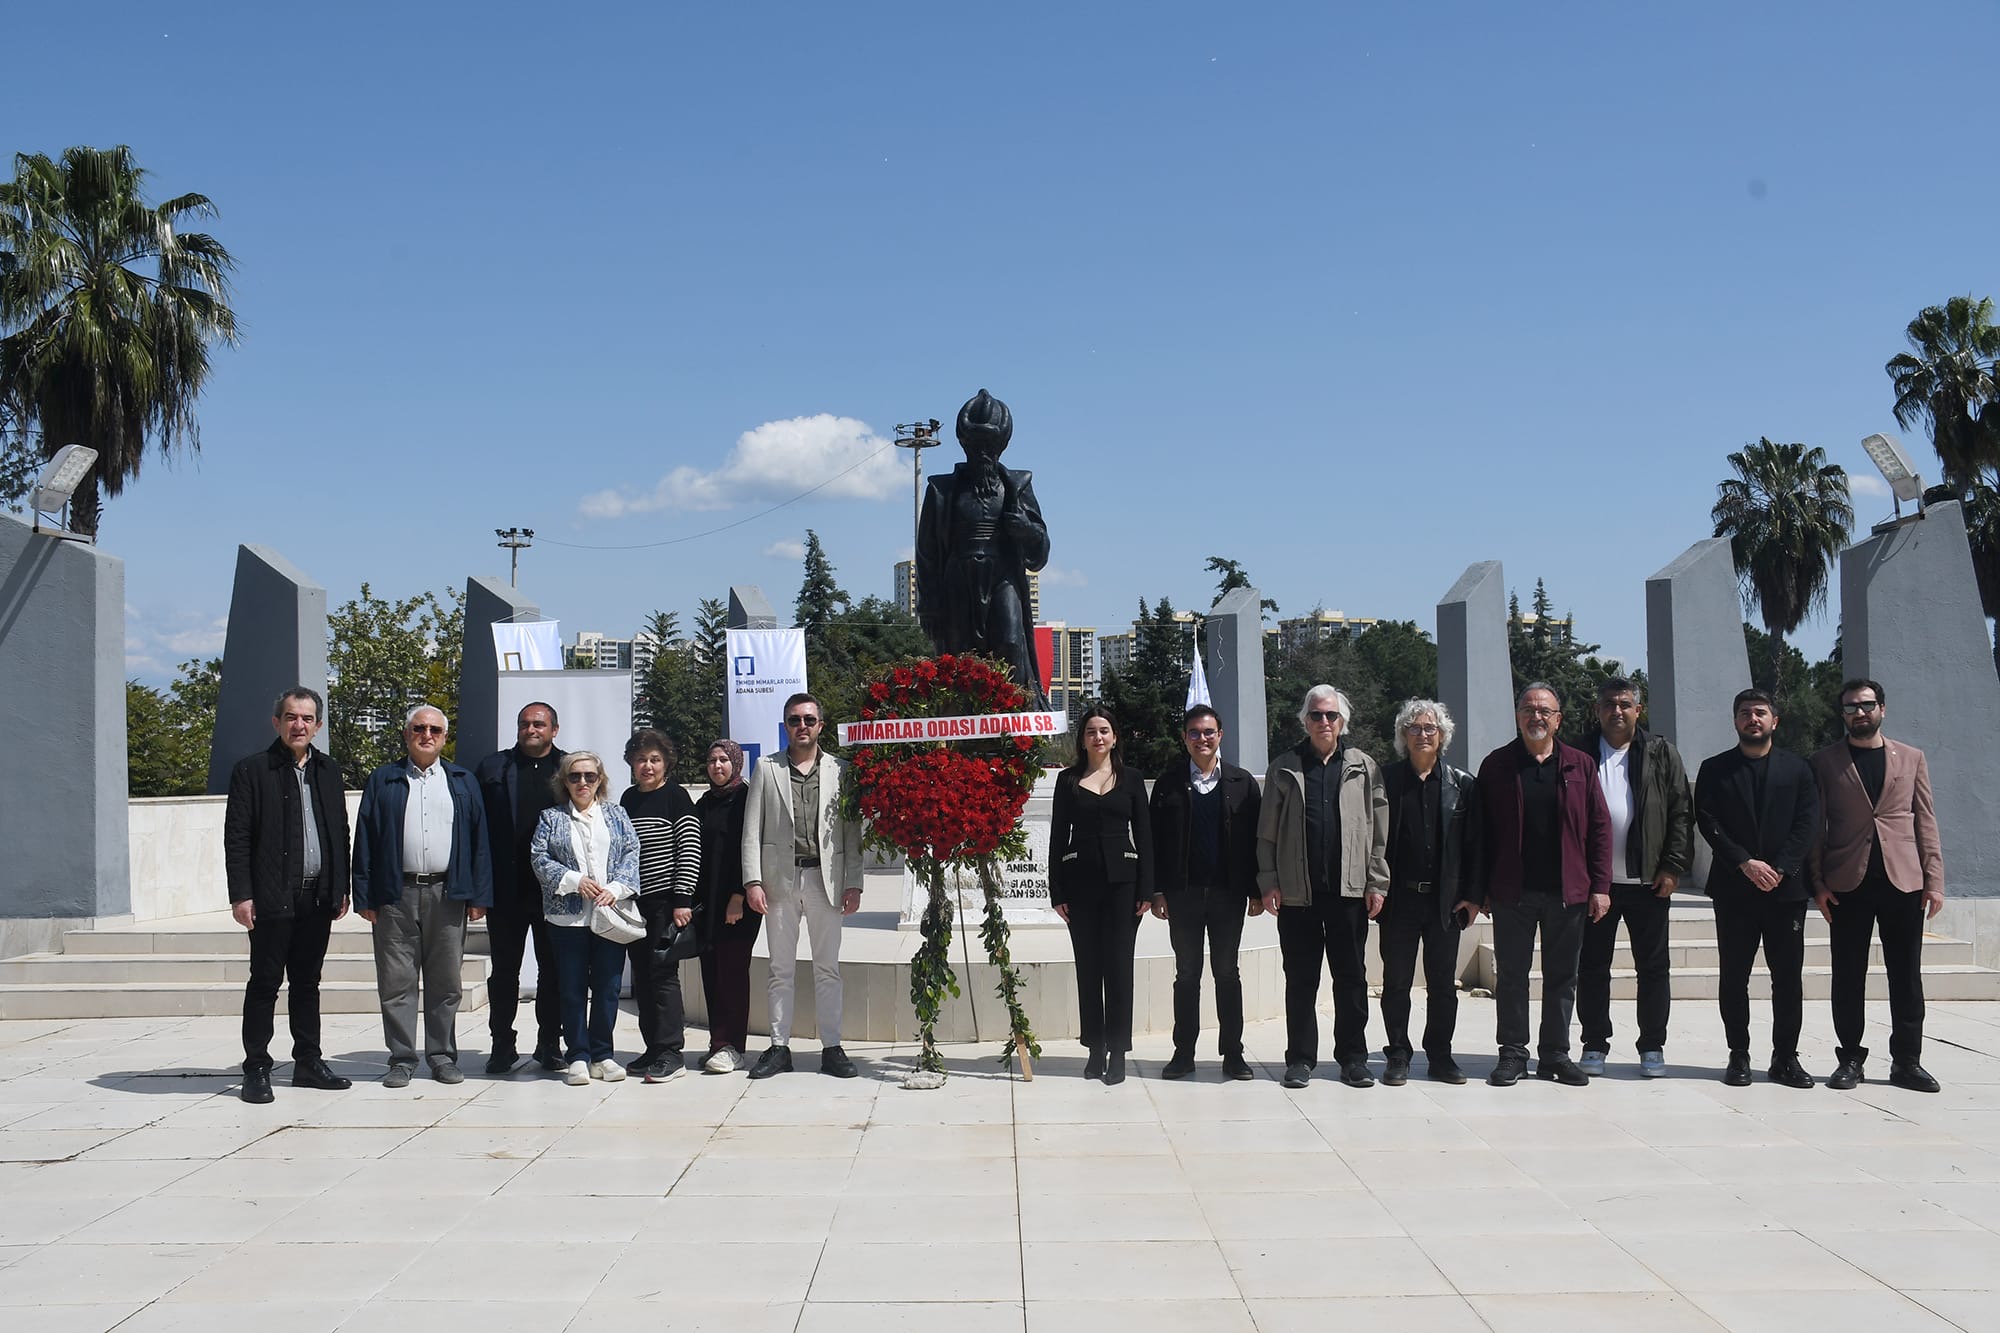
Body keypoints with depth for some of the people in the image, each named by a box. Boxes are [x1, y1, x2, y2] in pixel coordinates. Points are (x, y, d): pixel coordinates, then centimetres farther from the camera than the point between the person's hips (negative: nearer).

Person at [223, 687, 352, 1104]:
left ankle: (309, 1062, 20)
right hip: (273, 897, -5)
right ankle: (256, 1069, 6)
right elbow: (236, 838, -6)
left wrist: (341, 889, 11)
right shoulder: (252, 770, -2)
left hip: (318, 898, 5)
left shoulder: (328, 771, 13)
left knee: (308, 982, 12)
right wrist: (241, 895, -12)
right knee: (265, 983, 0)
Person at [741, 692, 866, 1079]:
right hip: (781, 878, 0)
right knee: (780, 969, 5)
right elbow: (752, 831, 5)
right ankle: (779, 1047, 11)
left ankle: (832, 1048, 9)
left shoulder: (839, 771, 7)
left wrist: (853, 884, -3)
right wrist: (753, 881, -5)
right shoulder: (767, 770, 8)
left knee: (828, 968, 4)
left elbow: (852, 832, 5)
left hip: (826, 879, 0)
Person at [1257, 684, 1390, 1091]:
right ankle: (1301, 1059, 13)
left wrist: (1377, 882, -2)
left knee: (1351, 977, 6)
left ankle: (1353, 1057, 15)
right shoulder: (1284, 768, 7)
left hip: (1349, 889, 0)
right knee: (1301, 979, 6)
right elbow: (1267, 832, 6)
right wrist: (1269, 883, -2)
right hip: (1297, 891, 0)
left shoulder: (1364, 767, 8)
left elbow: (1379, 829, 5)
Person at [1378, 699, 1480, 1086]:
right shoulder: (1386, 780, 2)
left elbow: (1473, 843, 4)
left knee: (1443, 983, 7)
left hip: (1445, 899, 1)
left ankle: (1440, 1057, 17)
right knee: (1396, 982, 5)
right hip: (1399, 898, -1)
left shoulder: (1461, 784, 5)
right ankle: (1397, 1057, 13)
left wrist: (1470, 894, -2)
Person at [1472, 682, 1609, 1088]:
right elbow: (1481, 833, 3)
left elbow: (1599, 827, 5)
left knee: (1562, 976, 8)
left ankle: (1555, 1054, 17)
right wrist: (1481, 890, -2)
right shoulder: (1496, 766, 3)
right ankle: (1512, 1054, 13)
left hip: (1567, 891, 1)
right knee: (1511, 975, 5)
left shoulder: (1580, 765, 7)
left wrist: (1600, 886, -2)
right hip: (1512, 891, -1)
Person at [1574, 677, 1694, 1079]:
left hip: (1648, 880, 0)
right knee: (1593, 966, 6)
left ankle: (1652, 1047, 16)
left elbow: (1682, 812, 2)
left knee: (1653, 966, 6)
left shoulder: (1661, 754, 6)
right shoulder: (1580, 755, 6)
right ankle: (1595, 1044, 16)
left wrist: (1674, 866, -6)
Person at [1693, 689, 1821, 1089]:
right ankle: (1739, 1054, 9)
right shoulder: (1714, 770, 8)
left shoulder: (1797, 769, 10)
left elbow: (1808, 823, 1)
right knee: (1733, 976, 2)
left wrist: (1779, 868, -11)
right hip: (1733, 889, 0)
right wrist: (1745, 863, -13)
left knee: (1788, 976, 1)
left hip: (1785, 887, 1)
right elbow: (1707, 822, -2)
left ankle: (1786, 1056, 9)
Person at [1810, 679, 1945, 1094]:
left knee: (1906, 974, 4)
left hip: (1903, 880, 1)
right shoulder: (1825, 762, 6)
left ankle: (1907, 1060, 11)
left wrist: (1934, 879, 1)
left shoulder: (1911, 758, 11)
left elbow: (1926, 823, 9)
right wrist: (1818, 882, -4)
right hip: (1848, 883, -1)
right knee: (1848, 975, 2)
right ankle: (1850, 1058, 10)